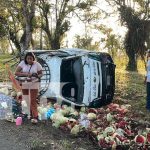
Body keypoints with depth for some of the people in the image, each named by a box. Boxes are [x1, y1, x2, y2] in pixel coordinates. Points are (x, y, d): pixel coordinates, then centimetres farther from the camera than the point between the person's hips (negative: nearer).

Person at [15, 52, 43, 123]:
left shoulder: (37, 64, -7)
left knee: (33, 100, -7)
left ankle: (35, 117, -5)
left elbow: (41, 74, 1)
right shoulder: (22, 63, -6)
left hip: (34, 84, -2)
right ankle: (28, 115, 22)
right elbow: (16, 73, -10)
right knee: (26, 100, 9)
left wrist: (37, 76, -21)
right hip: (24, 84, 2)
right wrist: (25, 74, -24)